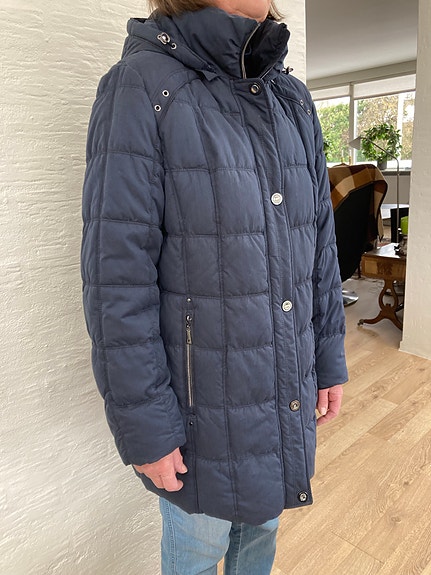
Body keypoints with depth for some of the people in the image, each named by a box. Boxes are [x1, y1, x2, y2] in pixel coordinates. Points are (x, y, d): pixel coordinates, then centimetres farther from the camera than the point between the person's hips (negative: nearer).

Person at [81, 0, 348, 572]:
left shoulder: (295, 102, 5)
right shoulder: (141, 89, -14)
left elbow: (321, 246, 7)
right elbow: (117, 279, -18)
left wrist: (330, 360, 9)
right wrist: (143, 428, -14)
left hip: (290, 394, 6)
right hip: (205, 406, -5)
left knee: (262, 526, 28)